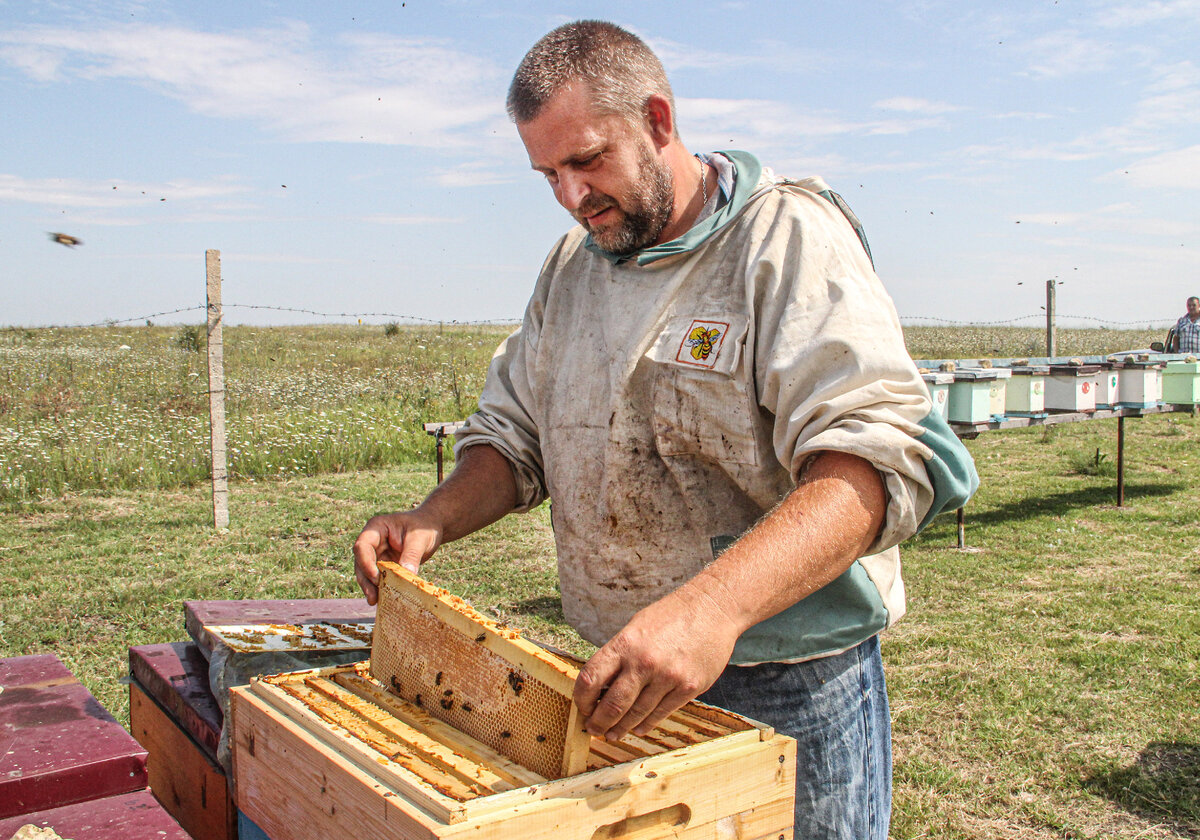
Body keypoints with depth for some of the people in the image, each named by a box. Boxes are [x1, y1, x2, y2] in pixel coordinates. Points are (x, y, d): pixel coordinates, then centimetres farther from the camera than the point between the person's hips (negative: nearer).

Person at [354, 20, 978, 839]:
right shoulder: (571, 267, 7)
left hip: (792, 691, -6)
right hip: (623, 681, 6)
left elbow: (880, 458, -29)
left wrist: (714, 606, -42)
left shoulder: (789, 237, -15)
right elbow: (515, 433, 14)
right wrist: (433, 520, -6)